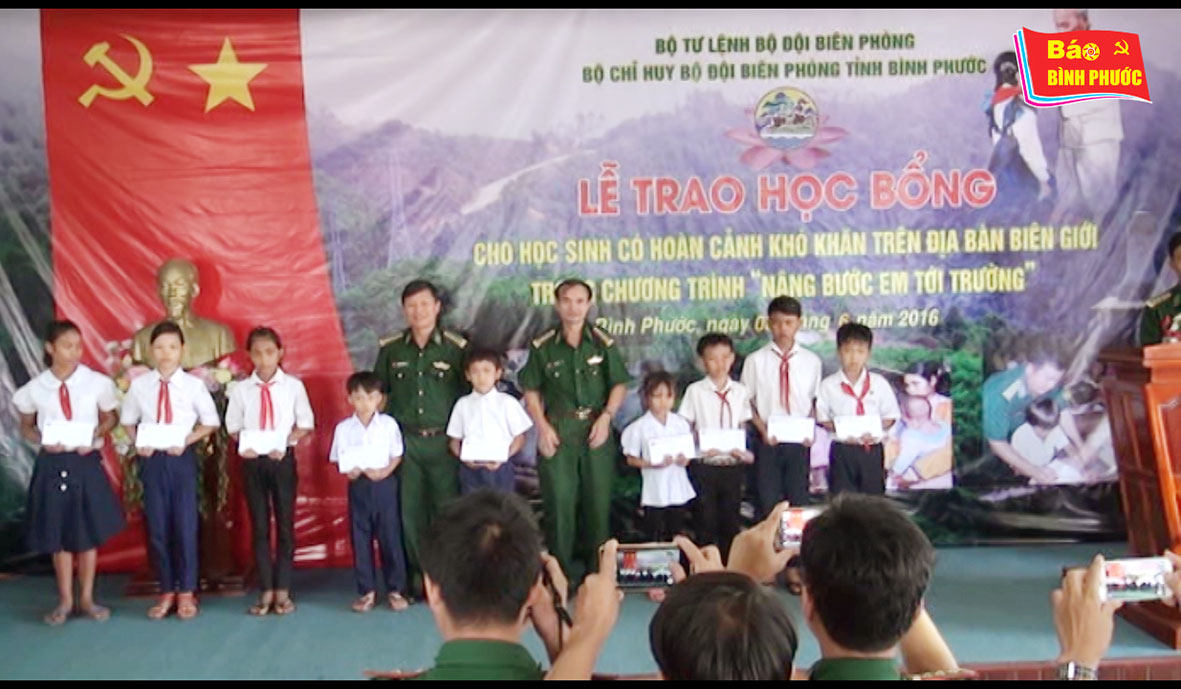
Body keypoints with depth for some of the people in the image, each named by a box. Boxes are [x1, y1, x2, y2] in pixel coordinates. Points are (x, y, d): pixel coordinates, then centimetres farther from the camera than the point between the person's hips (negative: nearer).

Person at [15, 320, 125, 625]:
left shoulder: (97, 382, -6)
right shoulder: (35, 388, -2)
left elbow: (110, 418, 7)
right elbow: (26, 427, 9)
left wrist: (95, 435, -12)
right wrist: (43, 440, -11)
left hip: (86, 462, -1)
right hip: (52, 465, 1)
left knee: (89, 531, 6)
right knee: (57, 534, 8)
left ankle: (87, 599, 20)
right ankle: (65, 600, 21)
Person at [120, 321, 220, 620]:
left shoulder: (194, 385, -5)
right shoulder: (139, 385, -1)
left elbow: (210, 422, 3)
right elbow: (128, 421, 12)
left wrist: (187, 440, -10)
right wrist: (137, 443, -5)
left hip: (181, 458, -2)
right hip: (151, 460, 2)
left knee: (185, 525, 2)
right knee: (157, 527, 7)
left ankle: (186, 592, 16)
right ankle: (167, 591, 21)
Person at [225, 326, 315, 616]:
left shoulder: (293, 386, -4)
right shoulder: (241, 389, -2)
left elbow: (305, 424, 2)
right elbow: (233, 426, 4)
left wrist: (286, 442, -14)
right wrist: (243, 446, -15)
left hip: (283, 459, -1)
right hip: (252, 461, 1)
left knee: (285, 524, 5)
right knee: (259, 526, 6)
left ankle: (282, 591, 15)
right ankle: (266, 591, 15)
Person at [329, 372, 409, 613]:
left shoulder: (389, 424, -1)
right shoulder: (343, 428, 0)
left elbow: (397, 455, 2)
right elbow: (338, 459, 3)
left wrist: (385, 471, -15)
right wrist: (348, 471, -16)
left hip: (384, 484, -1)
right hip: (358, 486, 1)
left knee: (390, 537, 3)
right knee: (360, 539, 6)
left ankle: (396, 589, 13)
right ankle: (367, 591, 16)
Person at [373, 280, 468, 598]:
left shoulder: (456, 348, 0)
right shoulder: (391, 350, 6)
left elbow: (469, 396, 4)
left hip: (443, 442, -2)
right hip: (405, 441, 2)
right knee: (410, 512, 3)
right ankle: (418, 576, 14)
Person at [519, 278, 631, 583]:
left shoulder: (603, 344, 3)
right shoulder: (543, 347, 2)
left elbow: (619, 385, 7)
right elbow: (531, 391, 6)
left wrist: (605, 417, -6)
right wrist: (543, 427, -4)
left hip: (596, 431, 1)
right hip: (557, 432, 0)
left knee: (598, 501, 3)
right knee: (559, 502, -1)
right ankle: (562, 574, 8)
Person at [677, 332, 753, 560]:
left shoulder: (740, 392, 5)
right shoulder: (695, 391, -3)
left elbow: (742, 427, 8)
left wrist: (742, 451, -9)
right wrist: (700, 447, -17)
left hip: (732, 465, 3)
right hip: (705, 465, -2)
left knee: (731, 520, 10)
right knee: (707, 520, 3)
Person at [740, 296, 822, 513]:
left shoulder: (811, 361, 2)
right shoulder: (755, 361, -2)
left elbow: (815, 402, 7)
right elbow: (747, 403, 1)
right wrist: (763, 430, -10)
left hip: (799, 441, 1)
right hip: (768, 441, -1)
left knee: (799, 501, 6)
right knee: (768, 503, 3)